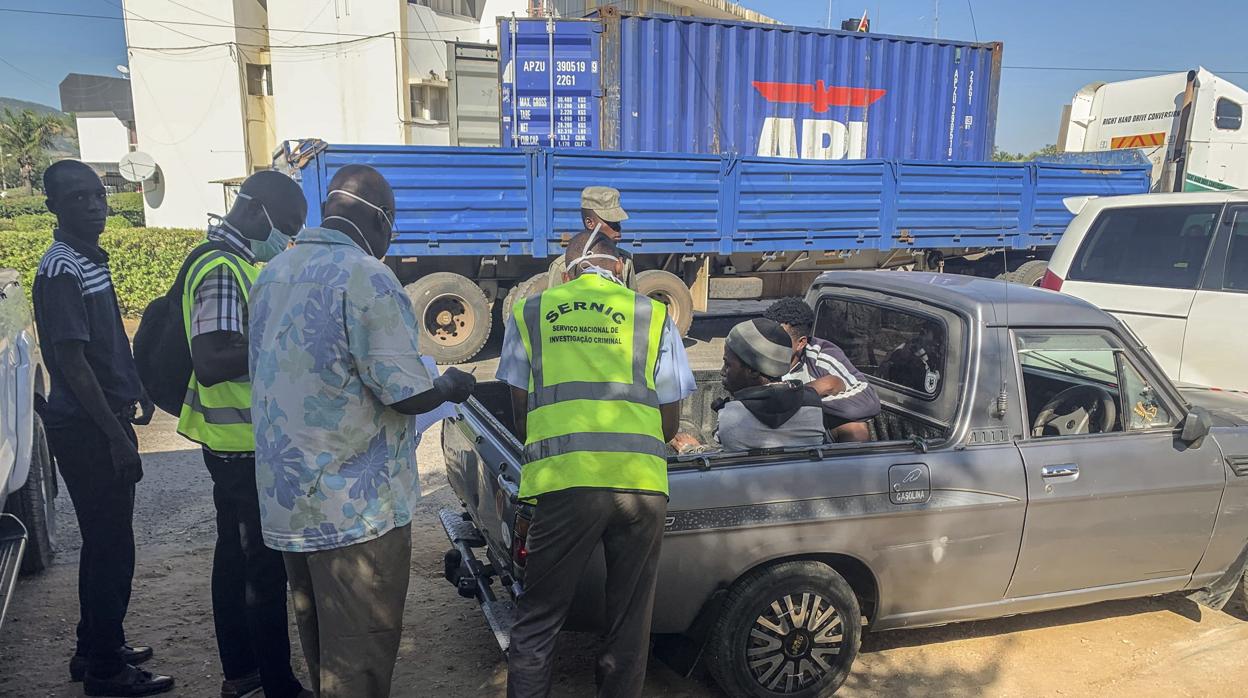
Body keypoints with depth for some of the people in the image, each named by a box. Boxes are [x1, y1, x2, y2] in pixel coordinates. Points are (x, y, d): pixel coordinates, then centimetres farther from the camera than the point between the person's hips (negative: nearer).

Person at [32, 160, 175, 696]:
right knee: (110, 546, 0)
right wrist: (116, 435, -22)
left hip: (106, 418, 10)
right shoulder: (61, 270, -18)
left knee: (106, 542, 18)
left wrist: (135, 392, 20)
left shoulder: (92, 260, 11)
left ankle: (98, 648, 33)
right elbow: (71, 360, -21)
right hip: (85, 429, -10)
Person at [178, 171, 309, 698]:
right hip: (245, 443, -11)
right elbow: (210, 361, -28)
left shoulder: (234, 261, 12)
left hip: (233, 440, 11)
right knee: (265, 566, -1)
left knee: (236, 554, 18)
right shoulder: (222, 269, -20)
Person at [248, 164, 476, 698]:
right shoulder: (367, 278, -17)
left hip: (285, 501, 8)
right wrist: (450, 386, 0)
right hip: (356, 508, -8)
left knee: (318, 642, 23)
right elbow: (406, 394, -21)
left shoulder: (272, 274, 8)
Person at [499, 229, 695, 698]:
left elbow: (520, 415, 16)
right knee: (629, 623, 16)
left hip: (564, 482, 0)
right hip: (641, 481, 1)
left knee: (536, 623, 11)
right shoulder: (652, 315, 12)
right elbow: (670, 422, 14)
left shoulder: (529, 312, 13)